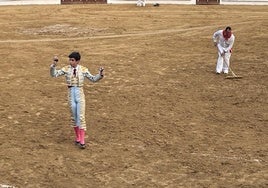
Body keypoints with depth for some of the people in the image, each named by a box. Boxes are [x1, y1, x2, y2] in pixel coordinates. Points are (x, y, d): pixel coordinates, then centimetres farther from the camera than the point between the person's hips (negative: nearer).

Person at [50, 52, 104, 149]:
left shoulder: (83, 69, -2)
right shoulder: (66, 69, -1)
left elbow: (93, 79, 1)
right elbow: (54, 74, -5)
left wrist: (100, 74, -16)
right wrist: (54, 65, -19)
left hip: (80, 95, -1)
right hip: (71, 94, 2)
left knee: (81, 117, -5)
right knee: (74, 117, 10)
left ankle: (82, 141, -2)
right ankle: (77, 138, 25)